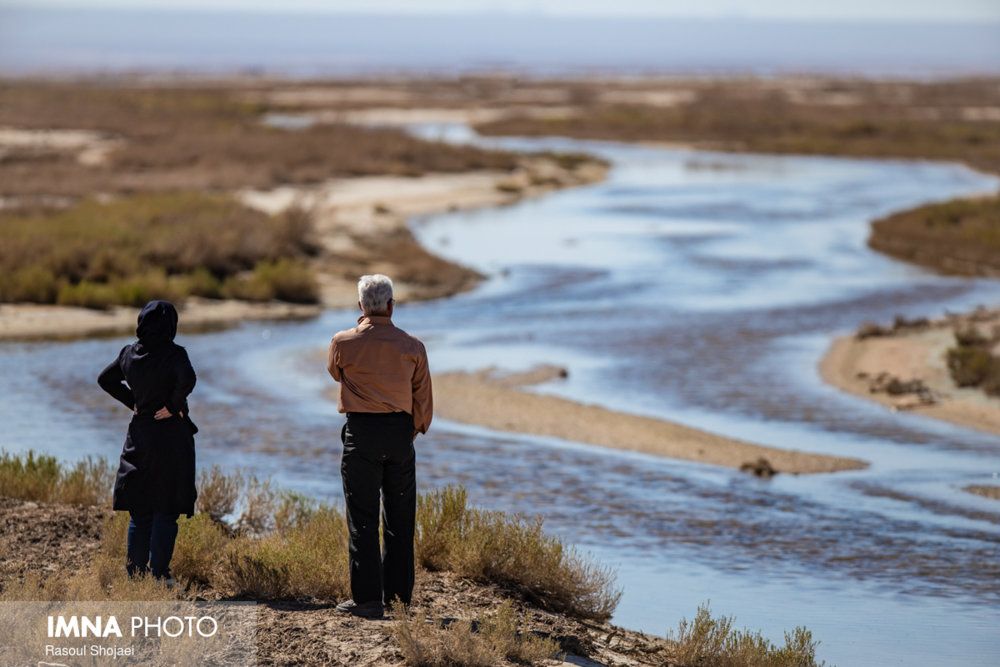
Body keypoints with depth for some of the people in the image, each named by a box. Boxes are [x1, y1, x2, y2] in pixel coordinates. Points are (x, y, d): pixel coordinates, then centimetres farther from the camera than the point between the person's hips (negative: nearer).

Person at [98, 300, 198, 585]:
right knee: (166, 510, 1)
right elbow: (187, 380, -32)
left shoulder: (129, 353, 2)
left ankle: (136, 572, 15)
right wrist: (173, 406, -17)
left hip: (139, 432, 5)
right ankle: (159, 574, 0)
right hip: (170, 436, -5)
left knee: (139, 510, 13)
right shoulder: (174, 354, -14)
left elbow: (105, 379, 15)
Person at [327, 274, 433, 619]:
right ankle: (399, 591, 20)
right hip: (400, 432, 3)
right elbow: (423, 399, 5)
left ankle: (368, 597, -4)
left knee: (362, 518, 0)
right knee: (399, 516, 14)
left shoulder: (344, 342, -6)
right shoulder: (412, 346, 0)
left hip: (362, 432, -3)